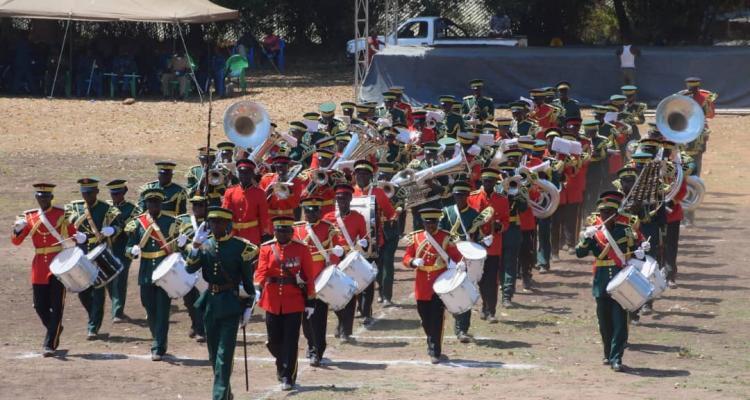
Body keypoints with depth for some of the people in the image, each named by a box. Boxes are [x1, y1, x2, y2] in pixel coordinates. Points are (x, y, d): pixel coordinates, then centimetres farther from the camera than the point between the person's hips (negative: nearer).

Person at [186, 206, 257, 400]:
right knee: (213, 353, 13)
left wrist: (248, 307, -5)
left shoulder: (240, 247, -7)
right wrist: (196, 245, -18)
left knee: (224, 354, -10)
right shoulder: (205, 244, 4)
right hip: (210, 303, 5)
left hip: (231, 305, -5)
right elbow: (190, 268, -7)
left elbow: (248, 279, -3)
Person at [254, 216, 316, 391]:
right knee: (274, 340, 10)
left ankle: (288, 377, 2)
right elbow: (261, 271, -5)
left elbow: (309, 277, 0)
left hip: (294, 302, -2)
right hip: (272, 302, 2)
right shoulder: (266, 249, 3)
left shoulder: (302, 249, -1)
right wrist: (257, 289, -24)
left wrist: (310, 301, -1)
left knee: (290, 341, -4)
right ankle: (282, 365, 36)